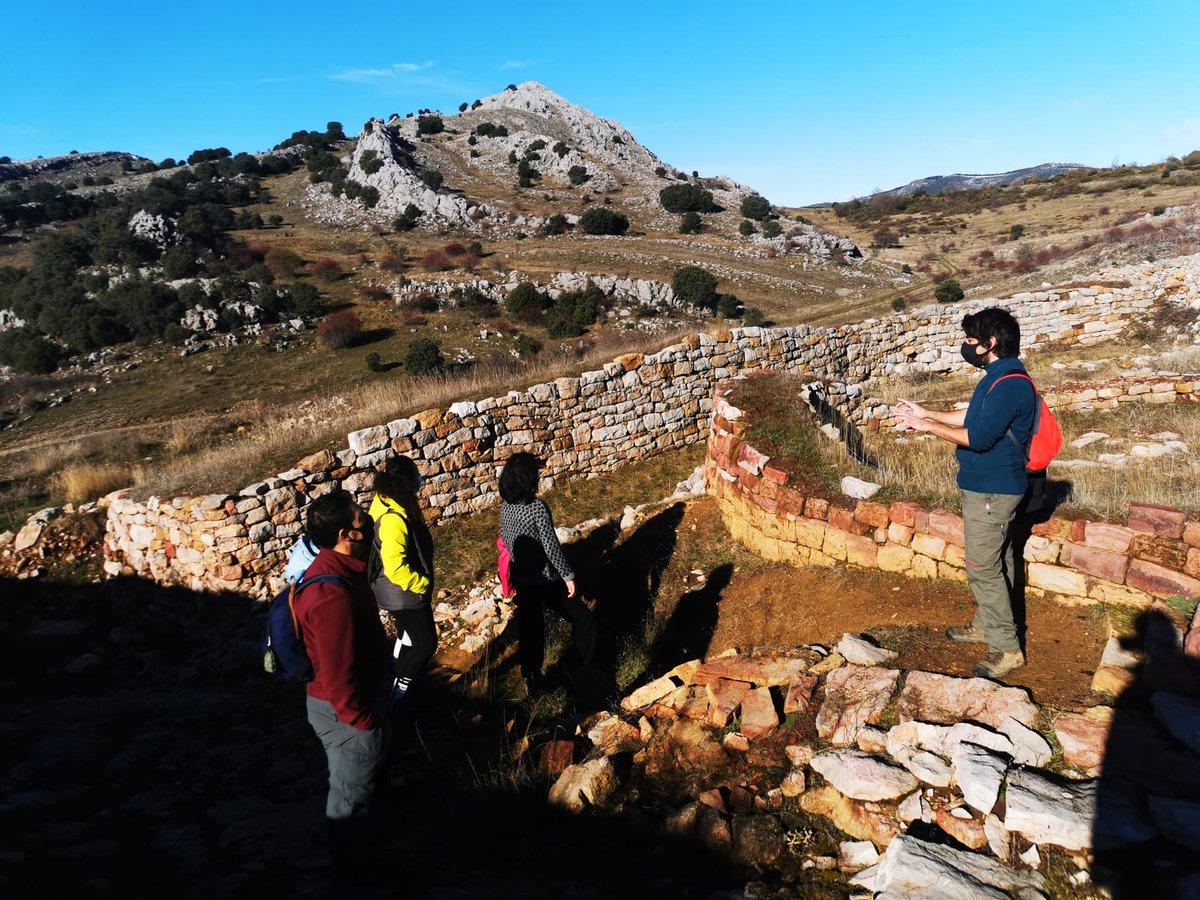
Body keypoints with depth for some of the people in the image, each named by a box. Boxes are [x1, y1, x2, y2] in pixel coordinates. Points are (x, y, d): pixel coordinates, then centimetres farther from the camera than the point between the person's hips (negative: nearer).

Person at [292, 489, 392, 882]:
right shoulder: (332, 594, -35)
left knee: (364, 781, 29)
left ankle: (366, 840, 51)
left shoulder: (337, 568, -2)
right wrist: (362, 720, -17)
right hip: (346, 710, -9)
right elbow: (337, 674, -28)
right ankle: (355, 872, 36)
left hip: (358, 696, 9)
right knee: (352, 792, 13)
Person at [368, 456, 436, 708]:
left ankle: (397, 686, 41)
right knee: (426, 644, 3)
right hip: (406, 594, -10)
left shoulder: (387, 504, 0)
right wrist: (422, 583, -18)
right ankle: (397, 696, 12)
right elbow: (395, 568, -32)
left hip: (402, 593, 10)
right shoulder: (394, 518, -31)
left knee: (407, 638, 25)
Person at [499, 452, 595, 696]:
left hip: (520, 580, 7)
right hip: (546, 581, -6)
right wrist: (568, 576, -11)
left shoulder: (505, 507, -2)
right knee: (583, 619, 11)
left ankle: (531, 679, 30)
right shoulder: (537, 508, -23)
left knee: (529, 630, 18)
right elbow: (552, 547, -21)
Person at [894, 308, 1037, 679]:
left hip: (991, 491, -11)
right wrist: (926, 413, 17)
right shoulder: (999, 377, 10)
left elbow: (978, 437, -28)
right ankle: (987, 626, 34)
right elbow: (974, 416, 21)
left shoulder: (1010, 384, -23)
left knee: (983, 567, -4)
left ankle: (1006, 648, 6)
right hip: (991, 485, 11)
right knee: (997, 562, 20)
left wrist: (928, 426, -18)